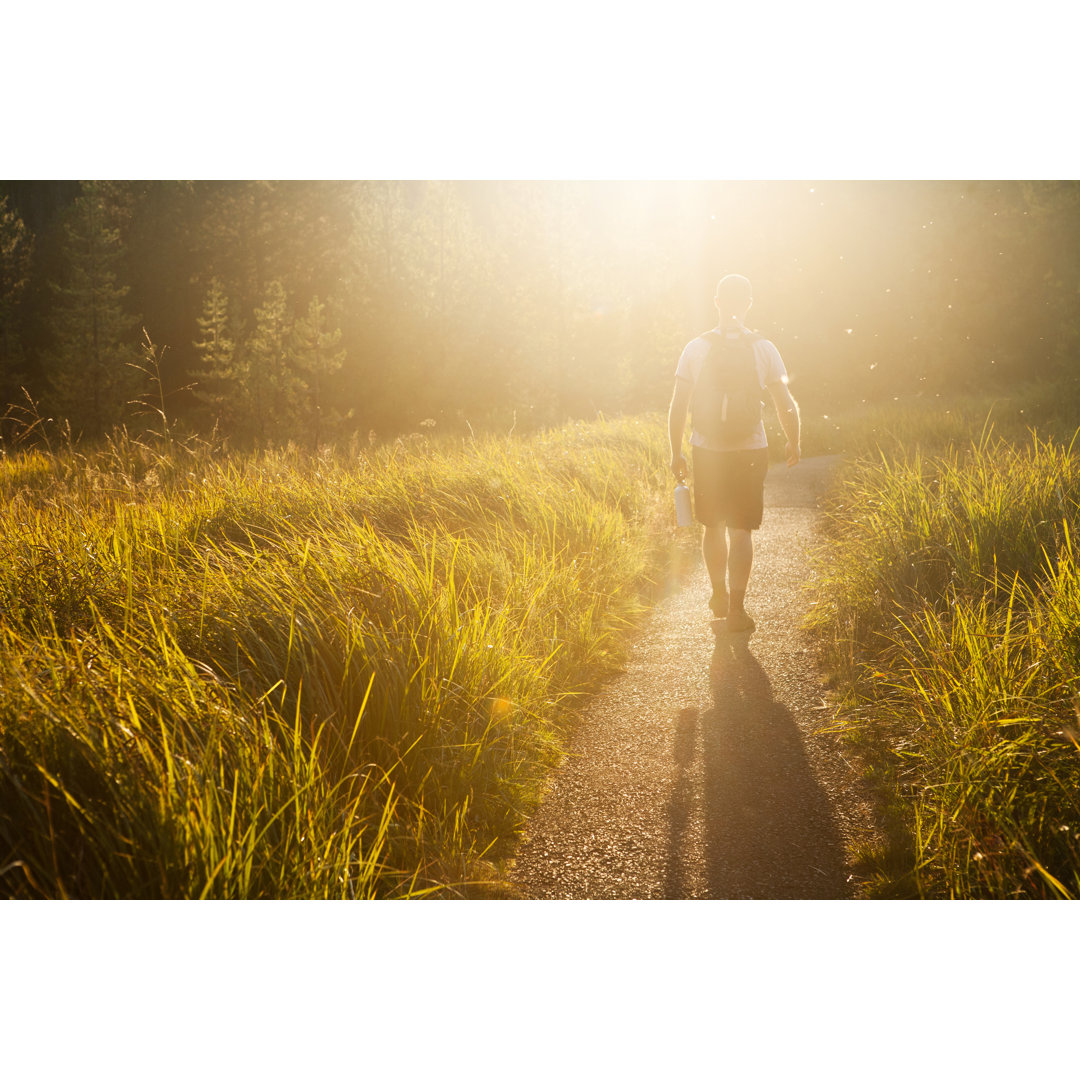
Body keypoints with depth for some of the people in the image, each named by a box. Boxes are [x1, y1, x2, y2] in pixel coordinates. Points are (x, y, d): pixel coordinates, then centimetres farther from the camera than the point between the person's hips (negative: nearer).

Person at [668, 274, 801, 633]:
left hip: (706, 451, 1)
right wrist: (793, 443, 12)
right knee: (741, 531, 5)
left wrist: (676, 452, 7)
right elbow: (786, 404, -4)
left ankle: (719, 595, 34)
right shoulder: (763, 349, -6)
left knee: (713, 527, 18)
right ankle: (735, 609, 3)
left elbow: (678, 407, -4)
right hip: (750, 451, -1)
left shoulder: (696, 348, -4)